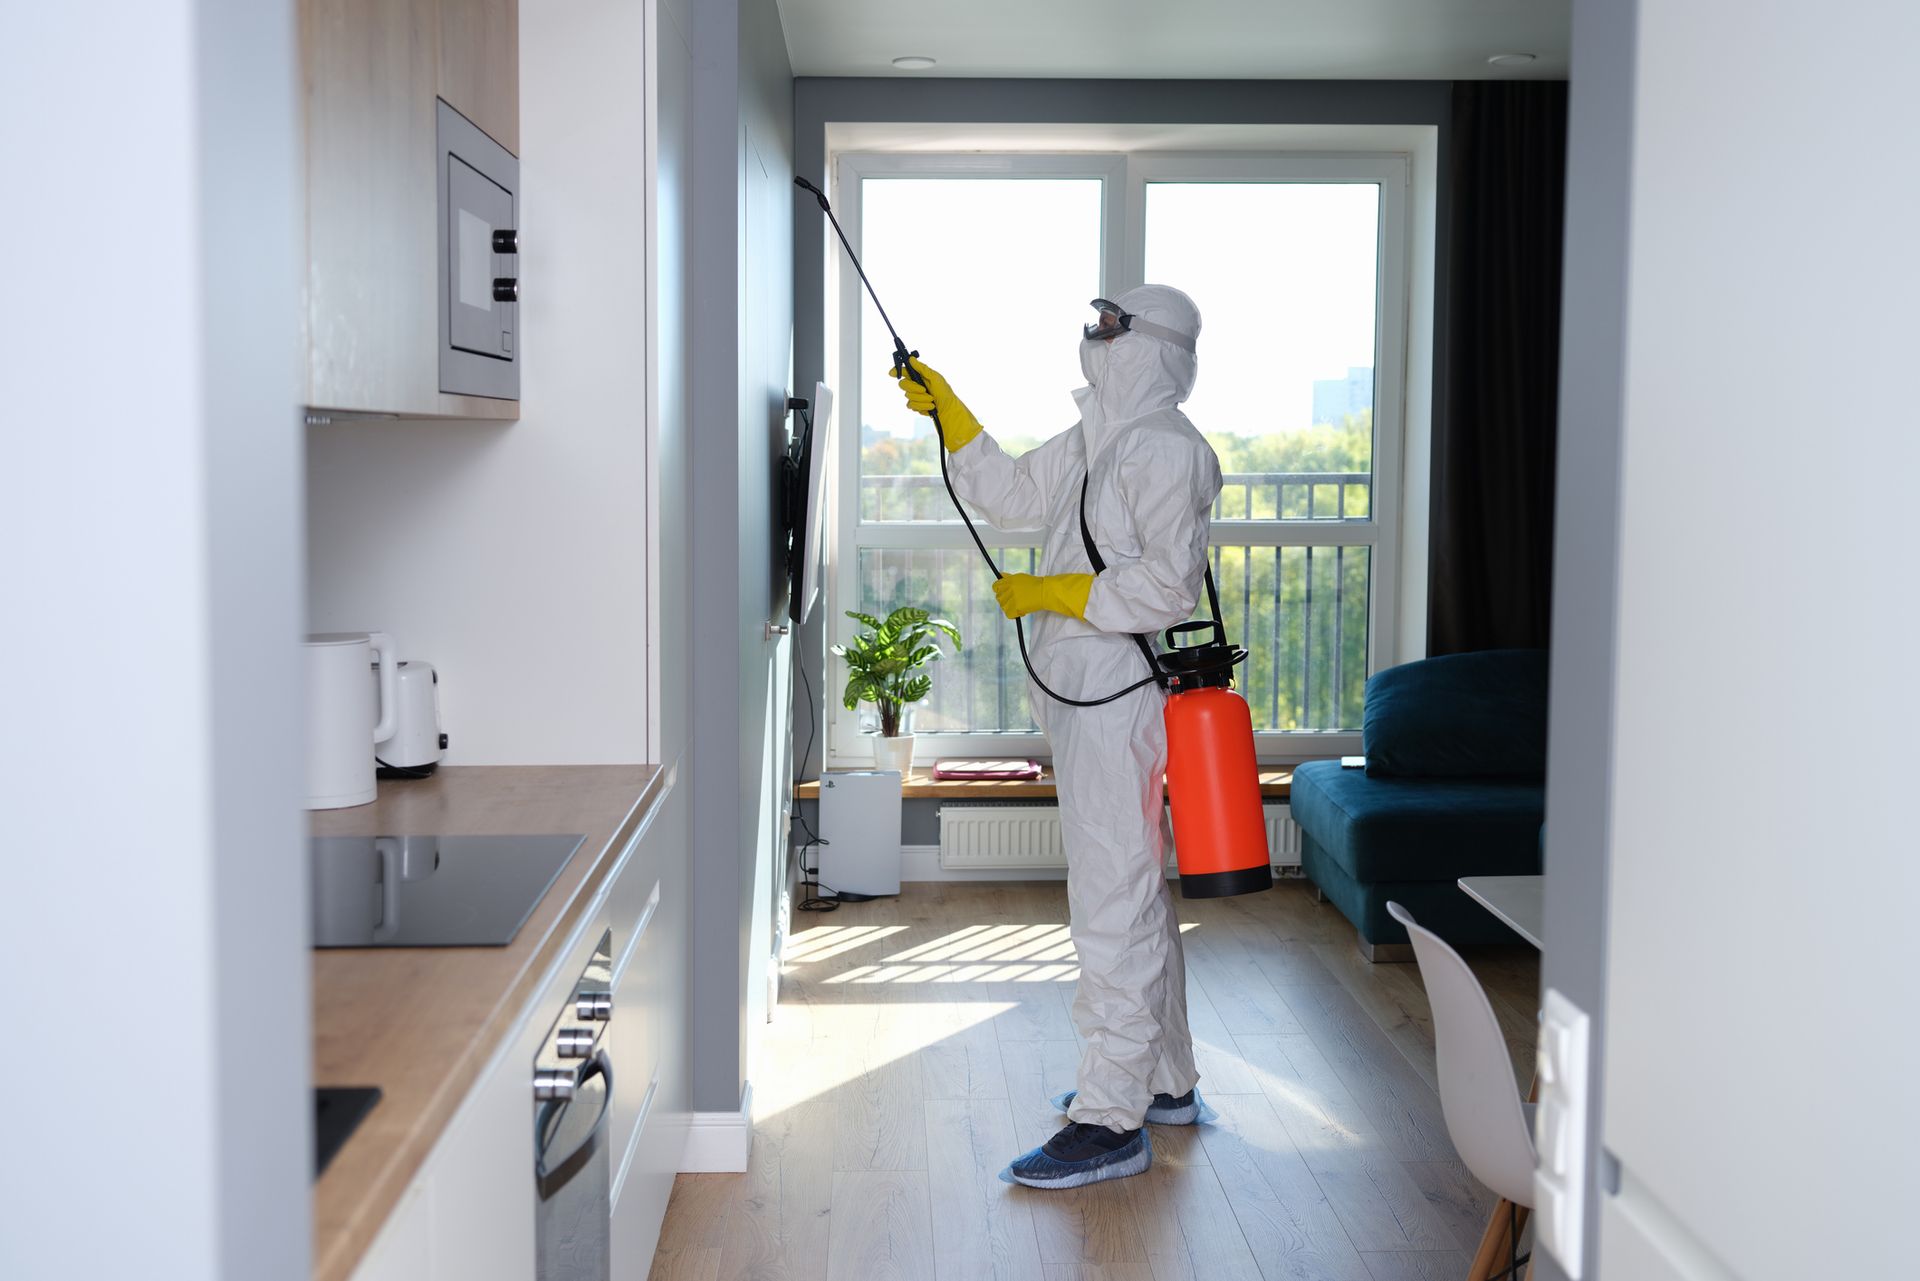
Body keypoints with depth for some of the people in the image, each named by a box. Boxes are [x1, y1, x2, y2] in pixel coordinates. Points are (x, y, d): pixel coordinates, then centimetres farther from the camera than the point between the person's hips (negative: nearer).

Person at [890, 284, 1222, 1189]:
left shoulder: (1164, 446, -14)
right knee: (1136, 892, 18)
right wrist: (948, 413, 21)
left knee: (1112, 907, -8)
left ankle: (1111, 1119, -2)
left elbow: (1170, 580, -23)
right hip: (1087, 698, 11)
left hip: (1120, 698, -11)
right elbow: (1013, 493, 28)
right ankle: (1165, 1080, 31)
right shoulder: (1096, 443, 17)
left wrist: (1052, 594, -16)